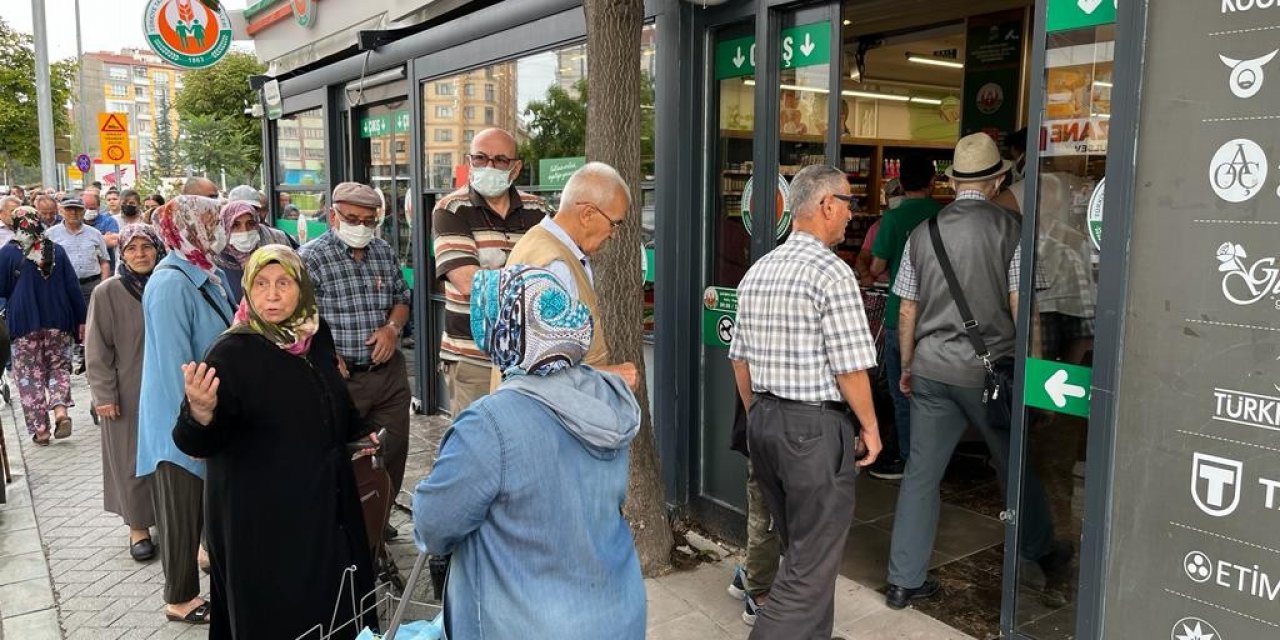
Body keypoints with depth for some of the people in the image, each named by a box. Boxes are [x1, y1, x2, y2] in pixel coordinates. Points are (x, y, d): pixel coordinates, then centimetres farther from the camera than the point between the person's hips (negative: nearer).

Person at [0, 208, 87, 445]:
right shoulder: (57, 250, 2)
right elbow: (72, 287, 2)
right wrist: (81, 320, 6)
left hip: (24, 323, -2)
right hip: (58, 321, 2)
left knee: (30, 375, 7)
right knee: (58, 366, 15)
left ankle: (39, 429, 7)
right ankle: (60, 409, -10)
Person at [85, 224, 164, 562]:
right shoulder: (107, 292, -8)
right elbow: (97, 350, -6)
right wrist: (104, 394, -8)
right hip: (127, 393, -2)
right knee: (132, 459, 7)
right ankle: (138, 525, 19)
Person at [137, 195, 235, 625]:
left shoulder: (211, 275, 6)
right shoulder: (171, 284, -21)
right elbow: (175, 362, -23)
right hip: (184, 418, -8)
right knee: (183, 510, 6)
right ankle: (180, 599, 22)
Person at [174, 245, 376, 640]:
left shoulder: (316, 335, 1)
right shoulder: (232, 353, -16)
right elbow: (197, 444, -23)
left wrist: (358, 432, 30)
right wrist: (201, 413, -43)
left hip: (325, 507, 6)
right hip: (261, 519, -6)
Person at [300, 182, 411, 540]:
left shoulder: (384, 252, 9)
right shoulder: (311, 258, -9)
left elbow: (402, 298, 18)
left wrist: (393, 326, -2)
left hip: (389, 372, 6)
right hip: (340, 376, -6)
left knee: (393, 451, 15)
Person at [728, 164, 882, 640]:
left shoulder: (758, 271, 8)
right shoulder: (831, 272, -14)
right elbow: (850, 368, -16)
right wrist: (870, 427, -2)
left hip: (763, 421, 8)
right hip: (815, 426, -8)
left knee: (798, 546, 22)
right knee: (812, 565, 3)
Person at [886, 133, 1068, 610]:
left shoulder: (923, 232, 3)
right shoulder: (1010, 230, -7)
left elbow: (907, 311, 7)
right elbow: (1020, 309, -8)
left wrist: (907, 367, 18)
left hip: (931, 369, 3)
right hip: (990, 369, -2)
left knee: (921, 473, 7)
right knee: (1016, 468, 18)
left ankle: (904, 581, 12)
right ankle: (1041, 553, 39)